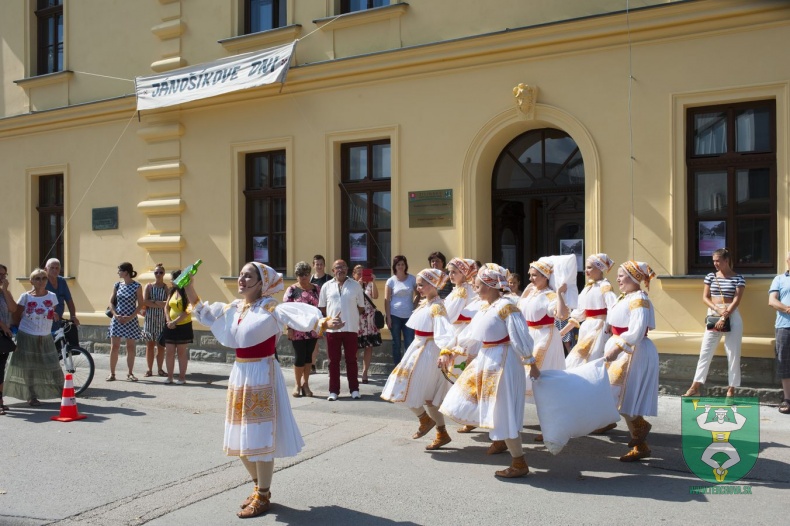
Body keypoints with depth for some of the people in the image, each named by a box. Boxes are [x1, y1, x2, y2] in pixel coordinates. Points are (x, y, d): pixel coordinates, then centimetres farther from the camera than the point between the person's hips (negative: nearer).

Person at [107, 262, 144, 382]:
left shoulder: (137, 286, -5)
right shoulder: (117, 285, 6)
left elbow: (140, 304, -4)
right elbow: (111, 302, 8)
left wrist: (130, 317, -13)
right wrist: (116, 315, -7)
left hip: (130, 320, -3)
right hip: (117, 319, 3)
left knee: (130, 348, 4)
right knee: (114, 347, 1)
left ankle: (130, 373, 13)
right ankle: (112, 373, 7)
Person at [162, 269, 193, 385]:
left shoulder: (186, 292, -11)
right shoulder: (171, 291, 9)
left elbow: (188, 311, -18)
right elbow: (167, 307, 10)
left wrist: (175, 321, -18)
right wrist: (168, 321, -6)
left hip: (183, 326, -6)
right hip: (171, 327, 6)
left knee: (182, 352, 2)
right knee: (169, 352, 5)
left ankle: (182, 377, 9)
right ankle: (169, 376, 13)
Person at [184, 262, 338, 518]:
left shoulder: (269, 308, -14)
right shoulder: (233, 307, 8)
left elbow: (296, 314, -31)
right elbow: (203, 313, 22)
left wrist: (322, 322, -48)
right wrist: (189, 287, 12)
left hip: (261, 374, -8)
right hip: (239, 373, 8)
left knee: (259, 438, -2)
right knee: (242, 438, 15)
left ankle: (263, 497, 13)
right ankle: (259, 487, 33)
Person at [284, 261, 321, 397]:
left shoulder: (317, 289, 7)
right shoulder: (292, 290, -3)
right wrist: (289, 328, -11)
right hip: (298, 330, -3)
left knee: (308, 356, 8)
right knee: (299, 357, 1)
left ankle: (305, 383, 20)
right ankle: (297, 384, 16)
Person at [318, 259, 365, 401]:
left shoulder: (355, 285, 4)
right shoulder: (327, 286, 5)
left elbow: (361, 307, 8)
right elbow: (322, 308, 9)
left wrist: (350, 314, 3)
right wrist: (329, 319, 3)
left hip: (351, 328, -1)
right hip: (332, 329, 1)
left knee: (351, 360, 7)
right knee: (334, 360, 6)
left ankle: (354, 389, 16)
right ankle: (333, 391, 12)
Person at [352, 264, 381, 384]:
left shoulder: (369, 285, 6)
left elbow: (375, 296, -8)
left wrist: (373, 282, -18)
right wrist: (358, 285, -19)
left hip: (369, 320, 3)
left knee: (369, 346, 3)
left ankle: (365, 372, 11)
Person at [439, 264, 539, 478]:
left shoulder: (506, 307, -18)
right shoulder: (484, 307, 9)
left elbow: (521, 339, -18)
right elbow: (468, 334, 17)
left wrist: (532, 365, -16)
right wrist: (448, 351, 21)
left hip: (503, 363, -9)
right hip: (485, 361, 9)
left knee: (503, 413, -2)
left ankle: (520, 464, 10)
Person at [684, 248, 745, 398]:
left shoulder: (738, 278, -1)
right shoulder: (710, 276, 8)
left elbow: (737, 300, -8)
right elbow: (705, 298, 4)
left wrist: (724, 317, -17)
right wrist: (718, 310, -13)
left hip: (732, 316, -2)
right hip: (713, 316, 3)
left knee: (733, 354, 0)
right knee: (705, 352, 2)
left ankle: (731, 389, 7)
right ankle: (695, 387, 6)